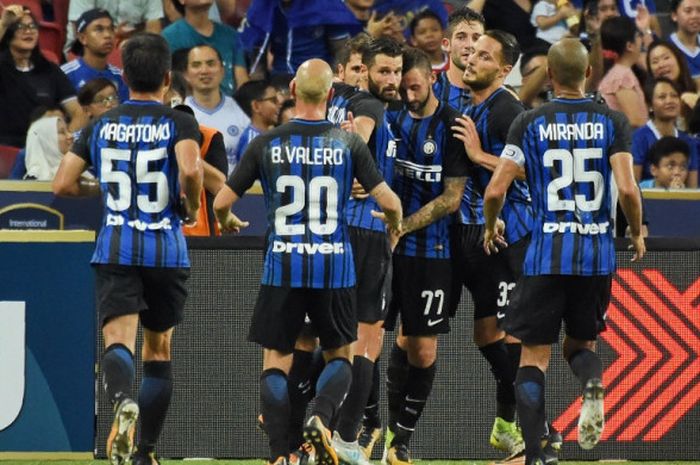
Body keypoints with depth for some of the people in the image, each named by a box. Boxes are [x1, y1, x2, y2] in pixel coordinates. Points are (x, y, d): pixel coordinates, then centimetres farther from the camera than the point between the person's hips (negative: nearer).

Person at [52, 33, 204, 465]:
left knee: (119, 342, -12)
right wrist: (191, 206, -2)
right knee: (159, 351, 14)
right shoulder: (180, 123, -3)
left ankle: (123, 400, -46)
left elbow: (63, 184, 6)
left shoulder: (100, 126, 7)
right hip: (166, 251, -1)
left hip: (115, 251, 1)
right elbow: (190, 171, -22)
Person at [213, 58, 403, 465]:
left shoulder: (266, 144, -2)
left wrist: (227, 222, 27)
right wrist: (396, 225, 19)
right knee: (340, 356, 16)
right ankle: (321, 417, -12)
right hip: (335, 268, 0)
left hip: (283, 266, 0)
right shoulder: (348, 143, -3)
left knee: (276, 363, 8)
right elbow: (390, 203, -5)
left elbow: (222, 202, 3)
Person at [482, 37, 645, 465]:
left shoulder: (530, 123, -1)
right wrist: (637, 235, 9)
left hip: (546, 257, -1)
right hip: (598, 256, 1)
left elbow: (495, 192, -5)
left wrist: (490, 227, 16)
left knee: (534, 359, 6)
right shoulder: (612, 121, 0)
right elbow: (628, 190, -10)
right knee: (581, 344, 21)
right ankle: (593, 385, -14)